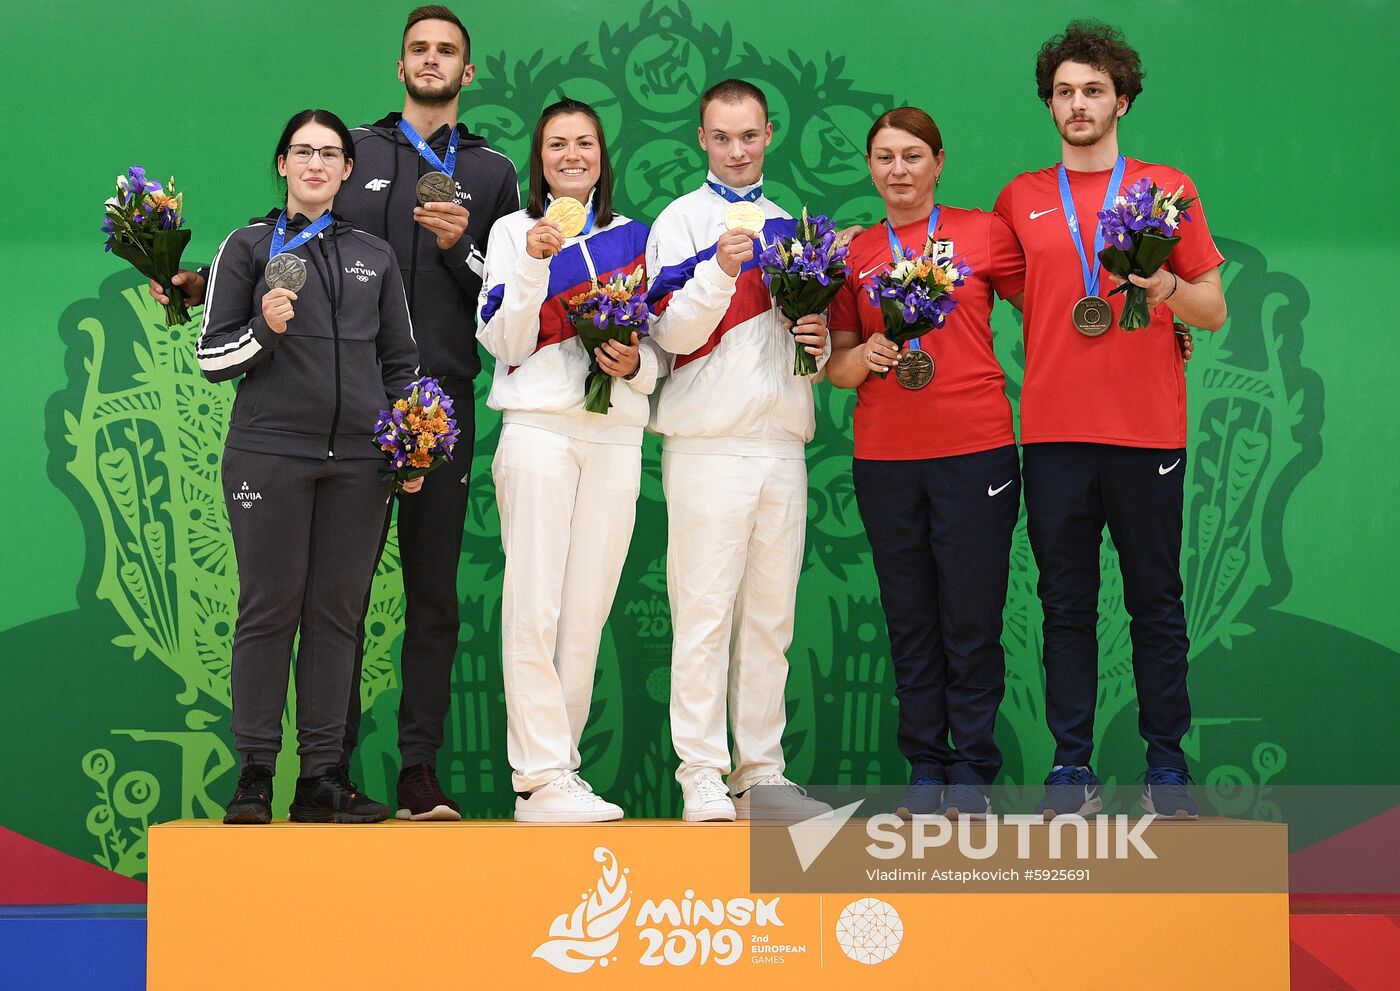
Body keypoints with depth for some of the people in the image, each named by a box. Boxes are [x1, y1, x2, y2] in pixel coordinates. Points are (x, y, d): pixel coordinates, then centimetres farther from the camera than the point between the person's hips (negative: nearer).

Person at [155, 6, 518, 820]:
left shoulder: (492, 172, 14)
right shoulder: (354, 152, 13)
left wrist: (461, 247, -8)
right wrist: (211, 285, 0)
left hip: (442, 399, 1)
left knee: (434, 594, 1)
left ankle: (421, 772, 4)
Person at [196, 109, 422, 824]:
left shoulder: (374, 256, 17)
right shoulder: (249, 247, 8)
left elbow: (401, 360, 19)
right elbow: (212, 356, 6)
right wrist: (264, 328, -13)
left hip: (359, 460, 3)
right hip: (270, 451, -3)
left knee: (337, 611, 1)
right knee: (269, 608, -5)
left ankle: (321, 776, 3)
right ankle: (255, 773, -1)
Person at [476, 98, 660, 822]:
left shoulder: (634, 238, 17)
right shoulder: (514, 231, 9)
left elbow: (658, 348, 19)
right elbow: (505, 342, -1)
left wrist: (636, 365, -3)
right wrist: (535, 262, -12)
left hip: (616, 437, 3)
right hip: (539, 429, -3)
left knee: (586, 614, 1)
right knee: (534, 609, -10)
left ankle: (557, 762, 8)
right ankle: (542, 780, -11)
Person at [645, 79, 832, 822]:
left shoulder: (788, 226, 17)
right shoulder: (682, 222, 2)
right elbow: (672, 333, -8)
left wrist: (819, 342, 2)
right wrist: (719, 270, -22)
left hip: (781, 446, 5)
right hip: (708, 446, -5)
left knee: (770, 619, 7)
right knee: (704, 613, -6)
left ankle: (763, 774, 12)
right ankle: (702, 779, -5)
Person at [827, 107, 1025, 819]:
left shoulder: (984, 233, 3)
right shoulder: (853, 254, 11)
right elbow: (837, 367, 13)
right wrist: (863, 357, -9)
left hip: (975, 449, -2)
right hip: (884, 459, 3)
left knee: (972, 617, -1)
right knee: (910, 619, 6)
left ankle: (971, 769, 8)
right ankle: (924, 768, 13)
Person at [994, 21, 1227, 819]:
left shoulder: (1167, 187, 6)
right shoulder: (1020, 199, 10)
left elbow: (1215, 312, 6)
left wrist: (1169, 290, -14)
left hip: (1147, 430, -1)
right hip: (1055, 432, 1)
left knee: (1156, 600, 2)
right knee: (1067, 603, 3)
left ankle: (1167, 762, 9)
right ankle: (1073, 768, 8)